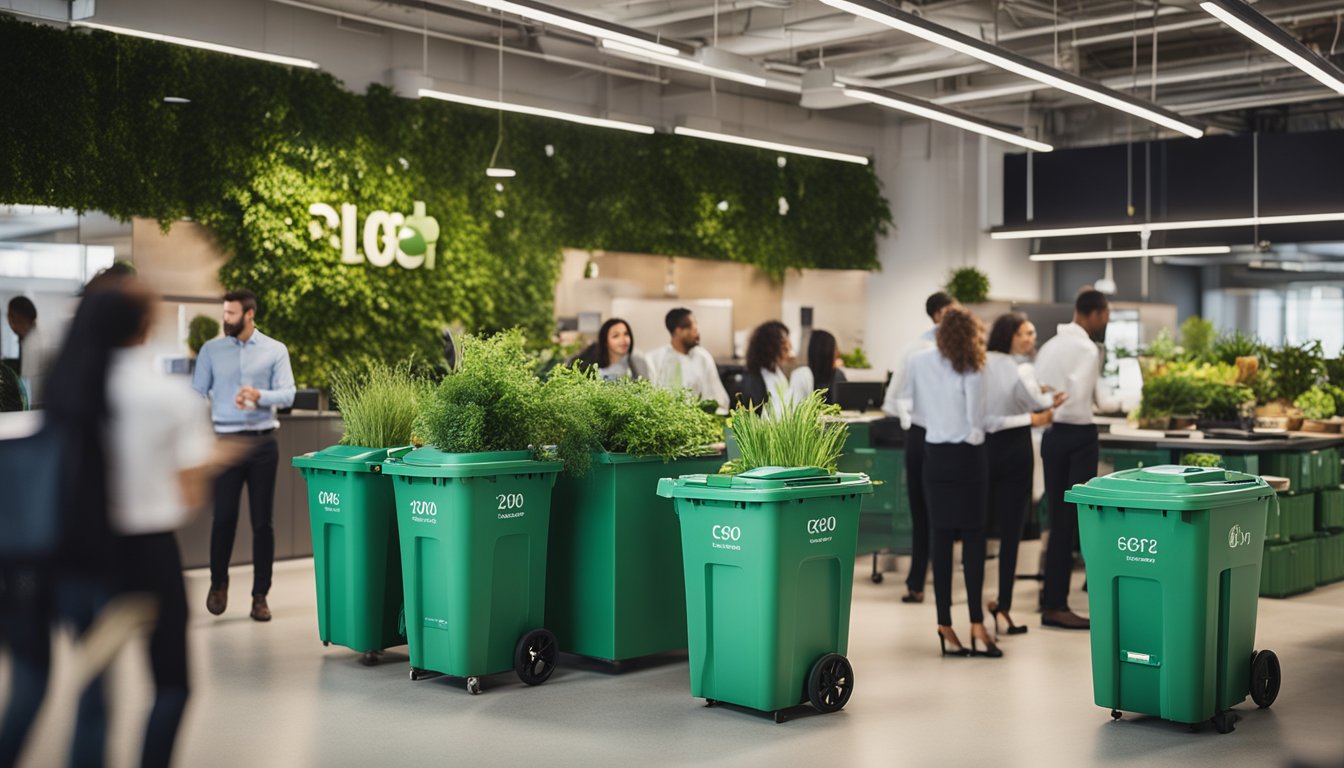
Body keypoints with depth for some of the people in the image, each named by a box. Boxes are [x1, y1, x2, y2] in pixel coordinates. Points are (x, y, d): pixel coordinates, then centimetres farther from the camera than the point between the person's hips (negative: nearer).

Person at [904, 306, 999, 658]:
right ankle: (976, 624, -4)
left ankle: (945, 626, 5)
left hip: (935, 454, 3)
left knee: (941, 536, 5)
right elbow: (976, 422, -9)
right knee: (973, 536, 1)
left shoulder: (918, 362, 1)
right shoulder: (971, 370, -8)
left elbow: (911, 407, 11)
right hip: (968, 456, -3)